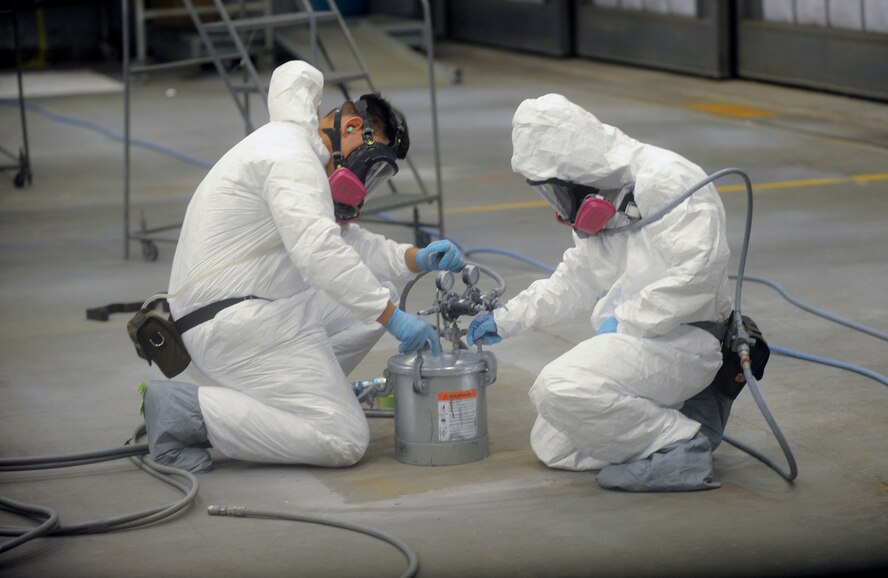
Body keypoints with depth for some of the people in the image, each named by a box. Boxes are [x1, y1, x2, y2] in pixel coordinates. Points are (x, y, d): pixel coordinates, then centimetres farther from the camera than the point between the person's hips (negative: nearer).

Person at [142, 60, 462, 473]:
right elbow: (320, 253, -27)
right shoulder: (292, 158, -14)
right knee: (345, 442, -13)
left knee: (378, 297, 17)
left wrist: (418, 259, 5)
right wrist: (394, 319, -25)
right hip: (236, 325, -11)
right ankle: (186, 410, -12)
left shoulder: (299, 155, 21)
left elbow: (345, 243, 21)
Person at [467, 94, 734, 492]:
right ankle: (679, 414, 12)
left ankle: (682, 446, -18)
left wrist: (624, 321, -20)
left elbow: (699, 269, -28)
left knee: (559, 388, -29)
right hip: (630, 339, 11)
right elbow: (578, 278, 26)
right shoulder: (602, 201, 13)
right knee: (552, 449, 9)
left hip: (682, 338, -11)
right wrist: (505, 320, 26)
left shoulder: (665, 180, -18)